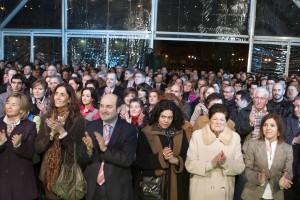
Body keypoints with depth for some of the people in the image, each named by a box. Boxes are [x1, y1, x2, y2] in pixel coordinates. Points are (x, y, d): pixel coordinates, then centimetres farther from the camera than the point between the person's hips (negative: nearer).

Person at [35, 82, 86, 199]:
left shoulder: (77, 119, -12)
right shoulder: (48, 117, 1)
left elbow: (77, 150, -14)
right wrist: (52, 133, -16)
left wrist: (62, 131, -22)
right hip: (49, 169, 4)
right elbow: (38, 147, 0)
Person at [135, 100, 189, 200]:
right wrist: (160, 157, -20)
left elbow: (186, 156, 4)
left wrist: (176, 160, -16)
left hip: (174, 183, 3)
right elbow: (140, 161, -10)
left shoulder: (180, 133, 4)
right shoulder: (145, 133, -7)